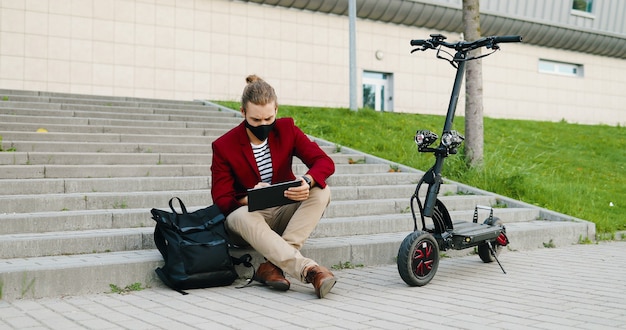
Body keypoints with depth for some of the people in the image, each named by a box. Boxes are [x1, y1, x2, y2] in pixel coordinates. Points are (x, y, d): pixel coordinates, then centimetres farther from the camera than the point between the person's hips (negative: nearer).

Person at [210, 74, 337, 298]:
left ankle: (272, 265, -34)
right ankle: (309, 270, -53)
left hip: (285, 212, 3)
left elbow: (325, 162, -9)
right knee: (242, 218, -39)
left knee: (321, 192, -25)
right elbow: (221, 201, -10)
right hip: (246, 212, -3)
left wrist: (307, 181, -32)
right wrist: (249, 198, -32)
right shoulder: (224, 146, -8)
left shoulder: (287, 129, -1)